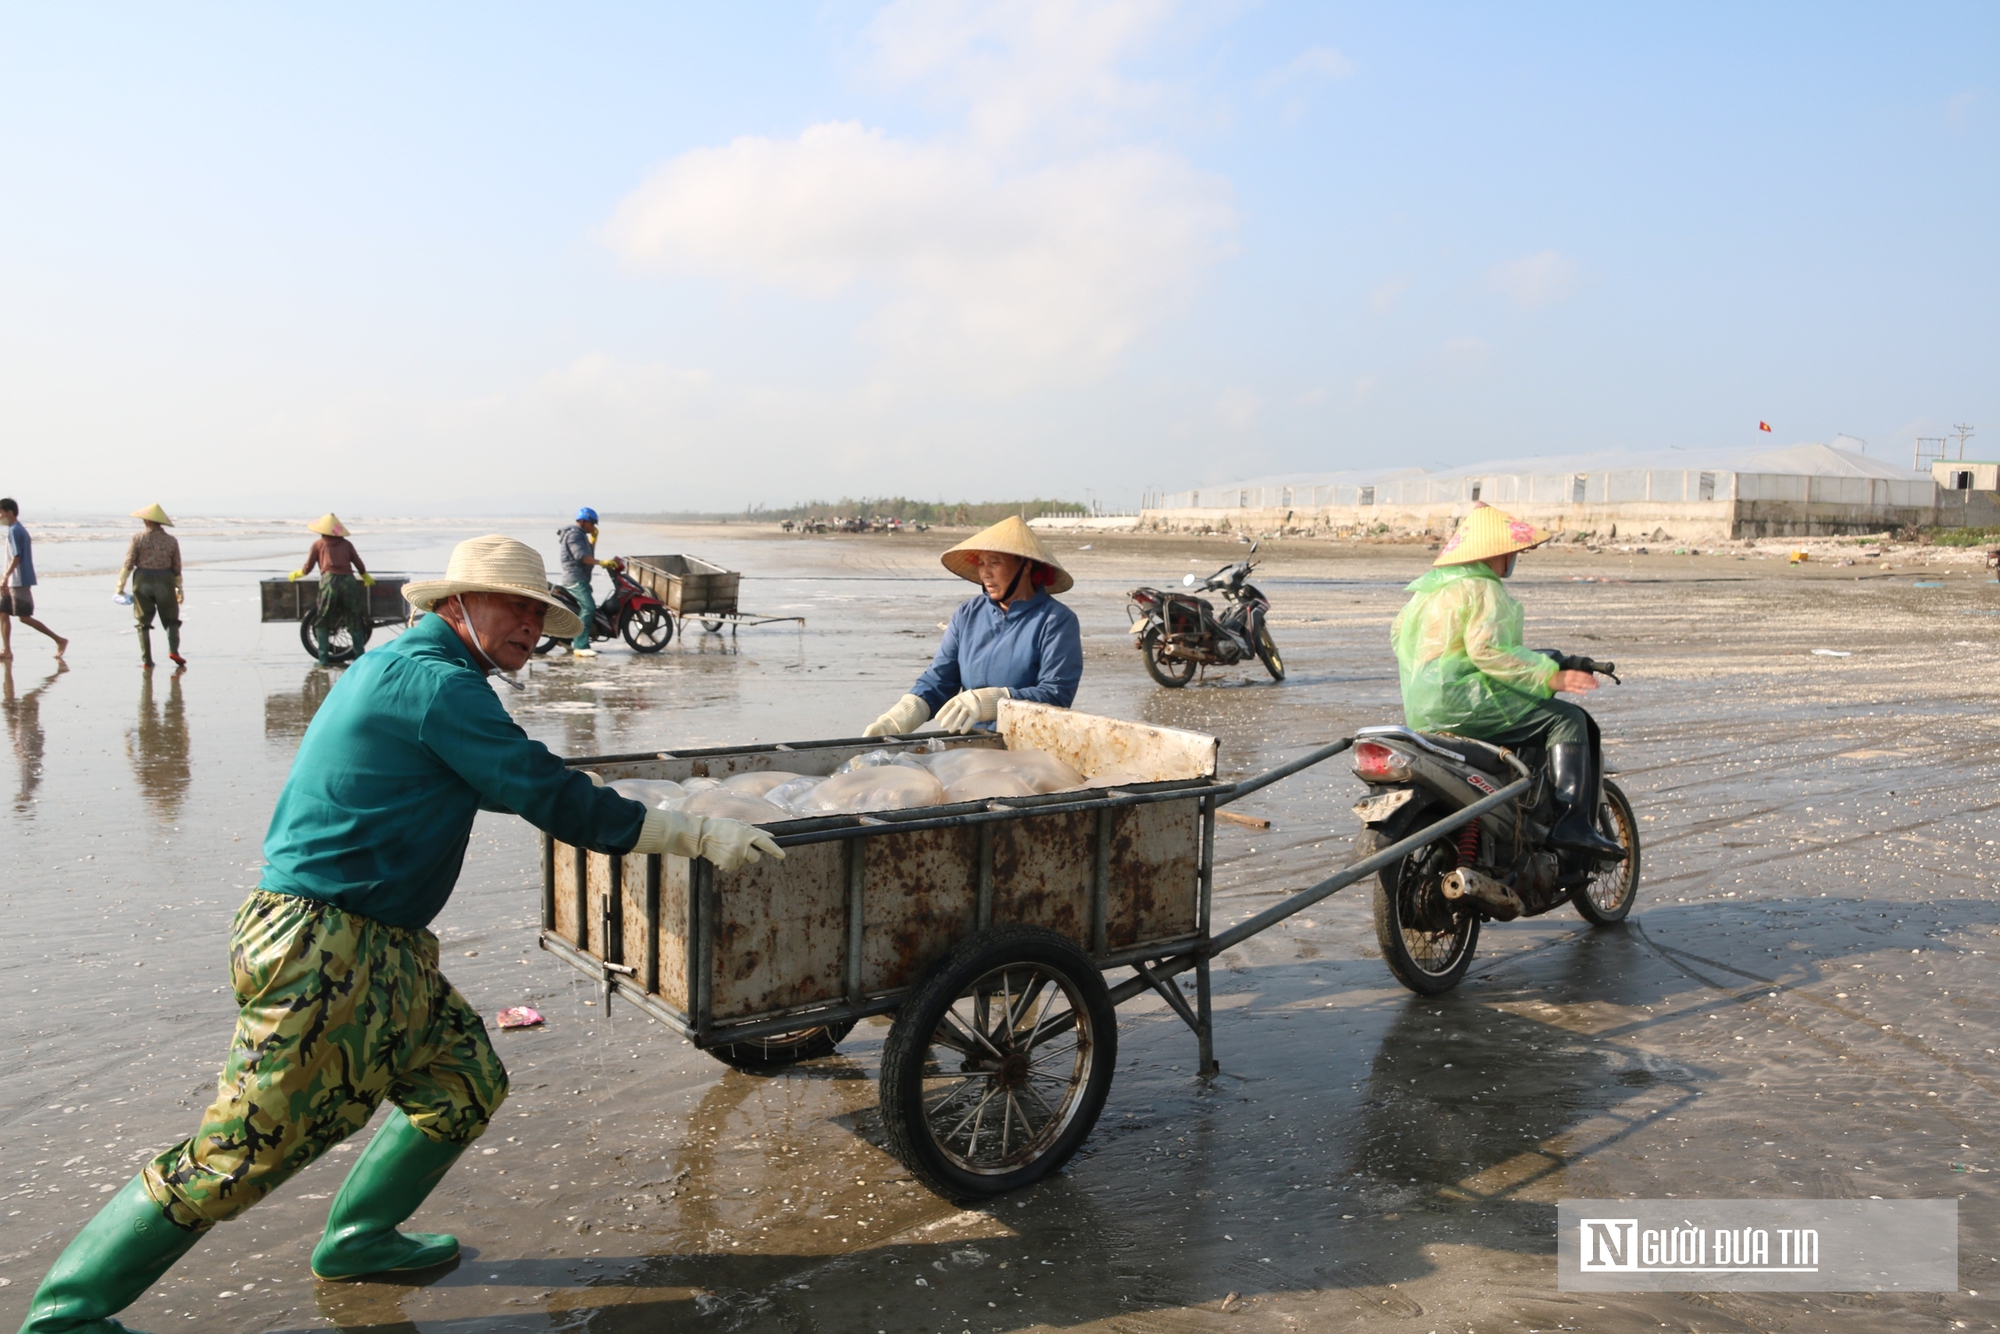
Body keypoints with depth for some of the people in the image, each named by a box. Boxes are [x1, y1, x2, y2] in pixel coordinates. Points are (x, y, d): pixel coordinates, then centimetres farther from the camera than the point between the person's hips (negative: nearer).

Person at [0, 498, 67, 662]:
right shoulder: (18, 529, 16)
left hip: (19, 581, -10)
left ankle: (59, 640, -6)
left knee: (24, 617, -9)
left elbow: (16, 557, -20)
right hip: (13, 582, 10)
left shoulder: (14, 531, -14)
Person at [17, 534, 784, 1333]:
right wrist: (700, 837, -15)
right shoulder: (437, 680, -16)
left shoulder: (400, 668, 16)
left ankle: (356, 1239, 29)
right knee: (244, 1147, -2)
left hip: (382, 950, 11)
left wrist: (575, 795, 27)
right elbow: (551, 800, -19)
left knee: (466, 1083, 14)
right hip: (327, 947, -10)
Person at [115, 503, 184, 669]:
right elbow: (177, 568, 5)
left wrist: (120, 586, 1)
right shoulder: (171, 540, 1)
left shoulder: (138, 538, -4)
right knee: (171, 618, 11)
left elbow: (128, 564, -6)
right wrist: (180, 589, 15)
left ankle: (147, 660, 5)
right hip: (164, 581, 1)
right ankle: (173, 650, -12)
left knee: (144, 622, 9)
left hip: (142, 581, 0)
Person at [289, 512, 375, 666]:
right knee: (355, 622, 11)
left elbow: (307, 568, 14)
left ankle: (323, 659, 3)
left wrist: (296, 574, 34)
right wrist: (366, 577, 36)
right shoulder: (346, 544, 18)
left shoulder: (318, 545, 14)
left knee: (322, 623, 10)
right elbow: (359, 564, 17)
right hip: (348, 580, 1)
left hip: (329, 581, -1)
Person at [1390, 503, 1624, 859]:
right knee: (1569, 720, -8)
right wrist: (1551, 676, -24)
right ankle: (1575, 822, -19)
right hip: (1464, 703, -10)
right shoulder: (1483, 590, -11)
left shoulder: (1425, 587, 17)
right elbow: (1488, 649, -24)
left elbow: (1398, 633, 24)